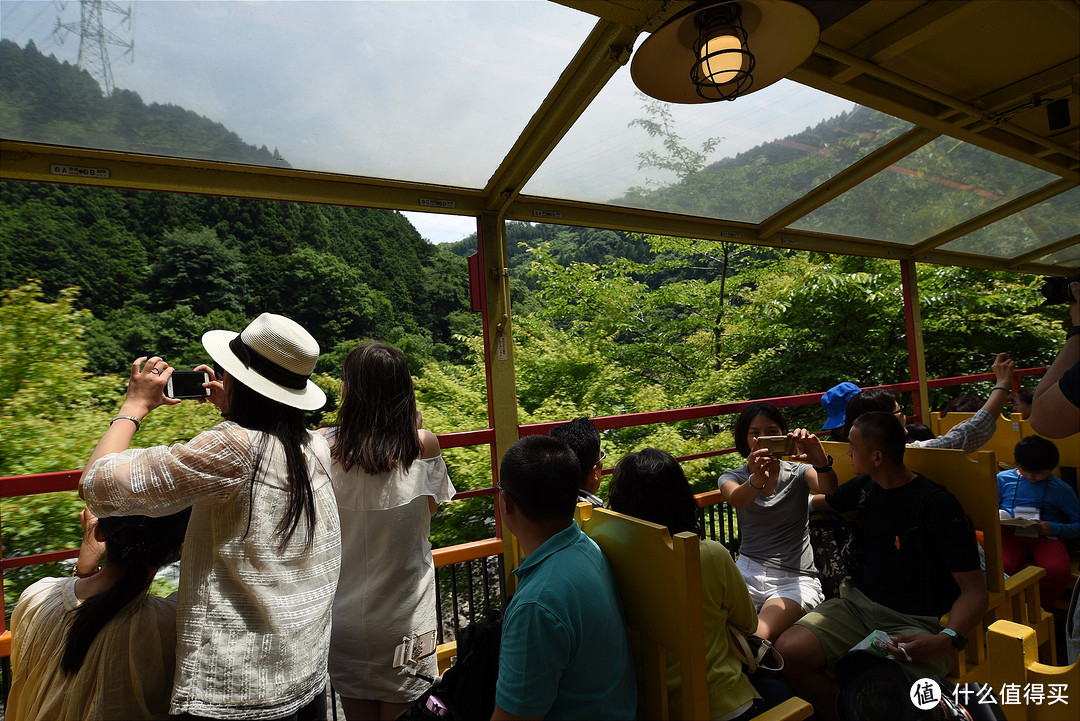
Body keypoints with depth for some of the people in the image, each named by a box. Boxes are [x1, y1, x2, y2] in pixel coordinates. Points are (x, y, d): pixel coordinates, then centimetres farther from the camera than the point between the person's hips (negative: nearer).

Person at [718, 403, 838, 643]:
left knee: (756, 638, -29)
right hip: (748, 572, 2)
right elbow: (736, 500, -20)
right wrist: (756, 480, -44)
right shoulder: (732, 478, 5)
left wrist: (822, 462, -44)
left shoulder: (797, 472, 4)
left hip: (795, 577, -1)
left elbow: (829, 489, -20)